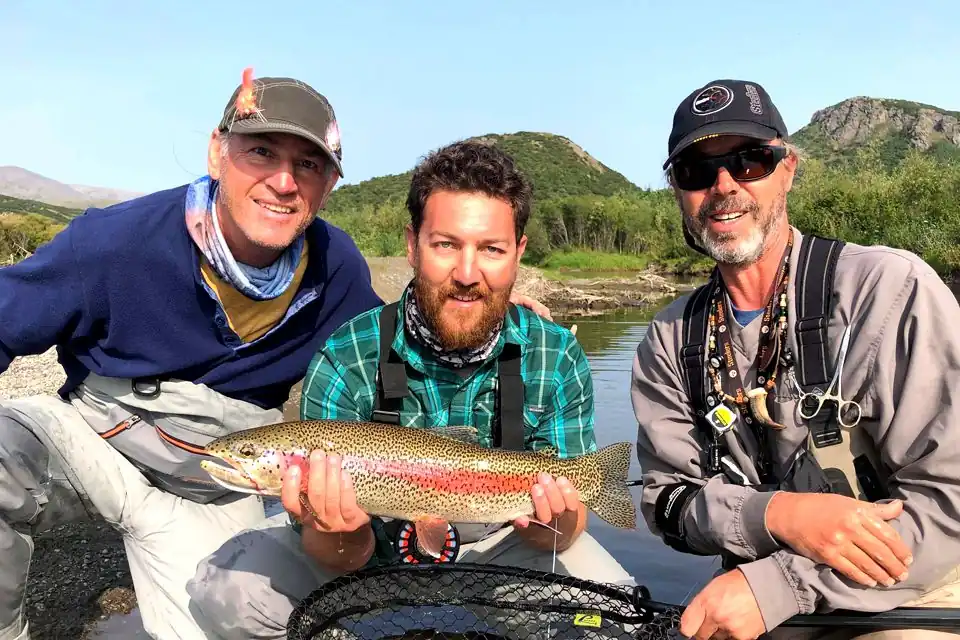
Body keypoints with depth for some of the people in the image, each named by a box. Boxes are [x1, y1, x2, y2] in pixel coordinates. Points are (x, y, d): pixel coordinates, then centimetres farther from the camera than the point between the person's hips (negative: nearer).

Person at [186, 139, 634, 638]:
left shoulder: (557, 361, -18)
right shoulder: (344, 363, -23)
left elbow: (568, 523, -12)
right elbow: (340, 560, -20)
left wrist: (551, 526, -36)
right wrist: (339, 537, -43)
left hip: (491, 541, 2)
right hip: (375, 545, -1)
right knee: (228, 589, -22)